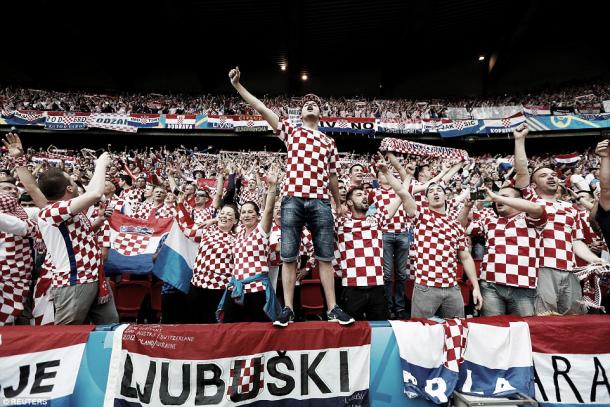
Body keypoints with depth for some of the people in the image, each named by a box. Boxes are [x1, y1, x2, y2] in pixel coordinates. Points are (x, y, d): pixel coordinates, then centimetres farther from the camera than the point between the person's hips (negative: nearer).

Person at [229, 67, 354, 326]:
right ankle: (288, 309, 11)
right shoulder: (290, 132, 15)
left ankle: (332, 309, 11)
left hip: (321, 202, 1)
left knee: (325, 257, 3)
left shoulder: (328, 142, 20)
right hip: (292, 200, -1)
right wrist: (237, 85, 5)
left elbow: (332, 176, 25)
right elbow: (261, 109, 9)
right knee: (289, 257, 0)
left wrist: (338, 203, 28)